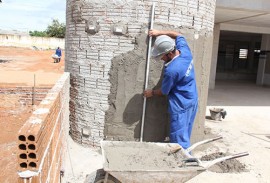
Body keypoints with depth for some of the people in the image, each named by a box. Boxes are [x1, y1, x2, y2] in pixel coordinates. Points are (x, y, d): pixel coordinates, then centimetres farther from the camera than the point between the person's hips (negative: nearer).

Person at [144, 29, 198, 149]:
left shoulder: (171, 70, -27)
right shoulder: (185, 50, -6)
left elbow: (164, 91, -10)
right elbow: (178, 35, 18)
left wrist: (152, 93, 10)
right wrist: (160, 33, 15)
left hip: (181, 106, -9)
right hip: (192, 101, 9)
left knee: (179, 141, 1)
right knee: (184, 138, 18)